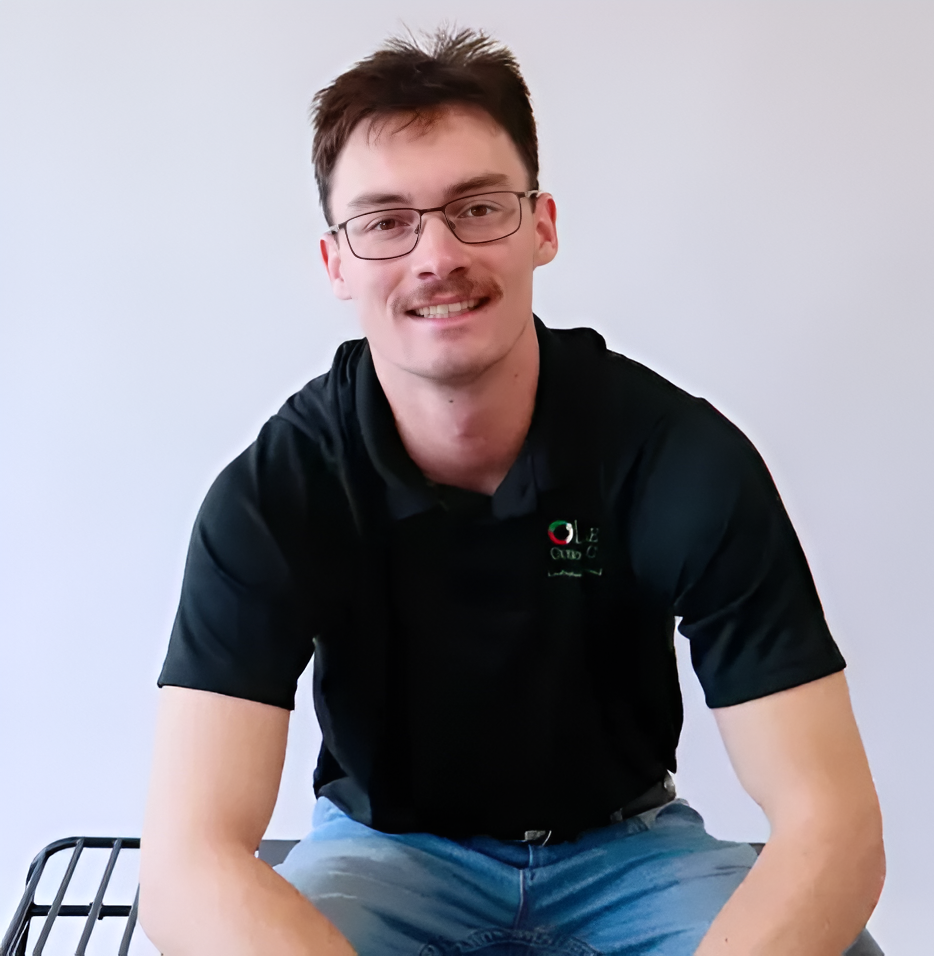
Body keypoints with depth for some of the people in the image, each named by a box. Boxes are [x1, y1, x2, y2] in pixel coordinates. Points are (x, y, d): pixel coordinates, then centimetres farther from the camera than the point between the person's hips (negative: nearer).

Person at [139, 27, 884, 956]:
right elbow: (187, 867, -28)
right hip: (385, 840, 0)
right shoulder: (272, 494, -20)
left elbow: (831, 823, -23)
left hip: (626, 840, 1)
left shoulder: (684, 456, -20)